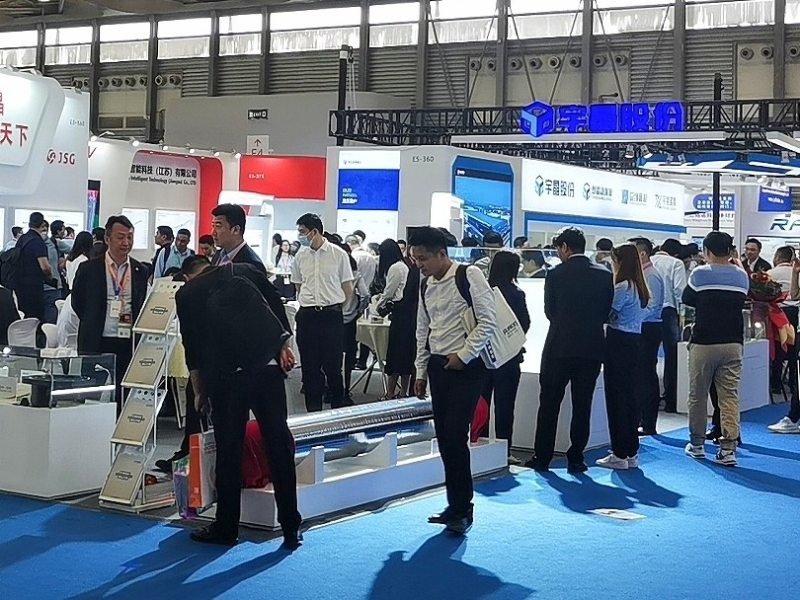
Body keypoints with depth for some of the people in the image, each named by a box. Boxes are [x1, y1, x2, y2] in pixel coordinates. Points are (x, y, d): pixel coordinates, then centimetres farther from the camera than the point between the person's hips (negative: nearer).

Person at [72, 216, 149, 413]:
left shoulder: (142, 271, 8)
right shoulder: (89, 269, 2)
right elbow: (78, 303, 10)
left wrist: (137, 328, 6)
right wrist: (94, 325, 10)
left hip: (130, 344, 1)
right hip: (97, 344, -1)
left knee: (125, 397, -1)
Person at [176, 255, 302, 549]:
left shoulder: (186, 293, 13)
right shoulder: (247, 270, 17)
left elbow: (192, 346, 15)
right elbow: (276, 307, 6)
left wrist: (198, 392, 23)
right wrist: (284, 345, 7)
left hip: (225, 375, -1)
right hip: (268, 365, 2)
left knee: (228, 450, 8)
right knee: (279, 445, 5)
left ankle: (226, 527, 16)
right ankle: (291, 527, 10)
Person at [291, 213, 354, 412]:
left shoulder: (338, 254, -4)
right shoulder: (300, 256, 6)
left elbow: (348, 289, 3)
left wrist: (335, 306, 5)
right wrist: (307, 305, 11)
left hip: (331, 315, -3)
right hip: (307, 316, 4)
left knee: (333, 365, 1)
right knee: (309, 366, 7)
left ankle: (338, 408, 12)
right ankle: (313, 409, 16)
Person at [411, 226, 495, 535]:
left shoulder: (469, 276, -10)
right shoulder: (426, 286, 11)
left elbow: (488, 320, -14)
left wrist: (463, 355, -16)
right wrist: (421, 371, 17)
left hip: (466, 367, -7)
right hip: (438, 367, 7)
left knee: (455, 437, -11)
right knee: (444, 439, 9)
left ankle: (462, 509, 1)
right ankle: (456, 505, 20)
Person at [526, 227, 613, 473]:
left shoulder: (556, 274, -9)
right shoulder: (604, 275, -1)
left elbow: (550, 311, 0)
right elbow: (606, 312, 4)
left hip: (559, 347, -2)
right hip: (592, 348, 2)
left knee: (549, 404, 8)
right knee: (582, 405, 8)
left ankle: (542, 457, 12)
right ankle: (576, 459, 9)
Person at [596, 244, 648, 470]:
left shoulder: (623, 287, -15)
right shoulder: (639, 288, 13)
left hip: (618, 343, -9)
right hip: (634, 342, 9)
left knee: (616, 398, -3)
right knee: (629, 396, 12)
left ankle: (619, 454, 0)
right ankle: (631, 453, 17)